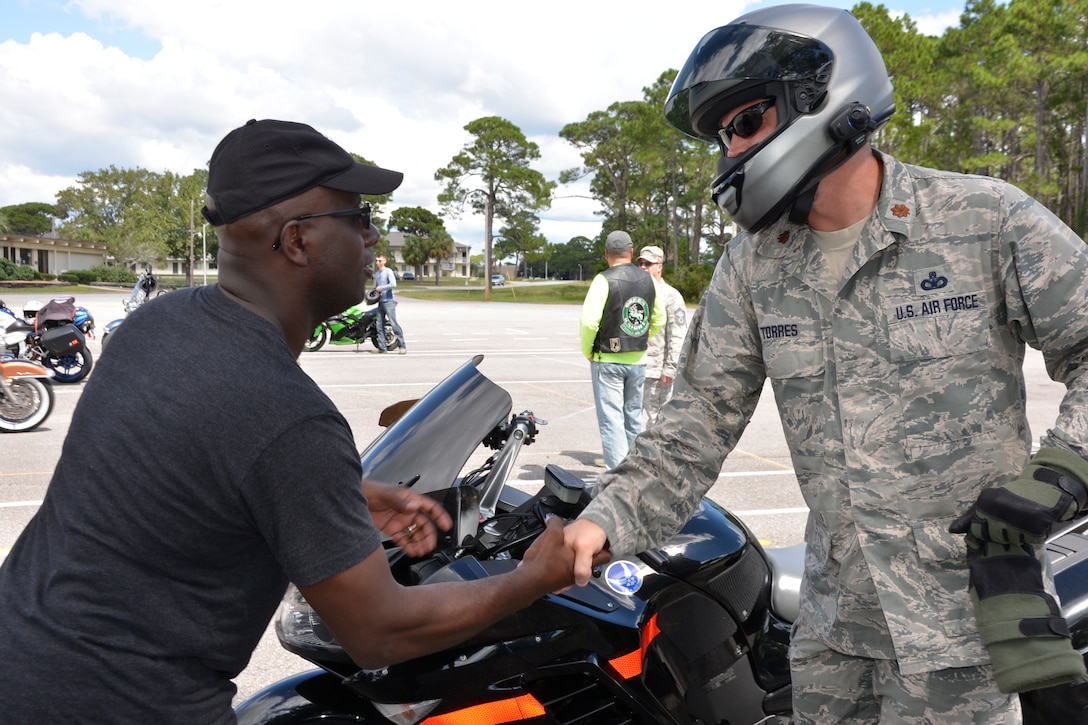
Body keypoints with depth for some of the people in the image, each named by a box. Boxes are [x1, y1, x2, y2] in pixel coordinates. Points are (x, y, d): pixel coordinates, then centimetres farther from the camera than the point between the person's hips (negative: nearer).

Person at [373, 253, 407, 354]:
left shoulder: (388, 271, -4)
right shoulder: (376, 274, 19)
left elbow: (393, 284, -17)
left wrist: (381, 288, -12)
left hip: (388, 301, -8)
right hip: (380, 302, 8)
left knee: (393, 323, -13)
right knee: (380, 325, 4)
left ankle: (402, 346, -11)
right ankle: (381, 347, 7)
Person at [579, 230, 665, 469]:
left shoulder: (605, 280, -14)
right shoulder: (647, 280, 4)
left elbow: (589, 321, -20)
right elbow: (659, 319, 14)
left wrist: (587, 352, -6)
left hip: (608, 360, -5)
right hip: (638, 360, 6)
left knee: (611, 420, -2)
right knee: (633, 418, 17)